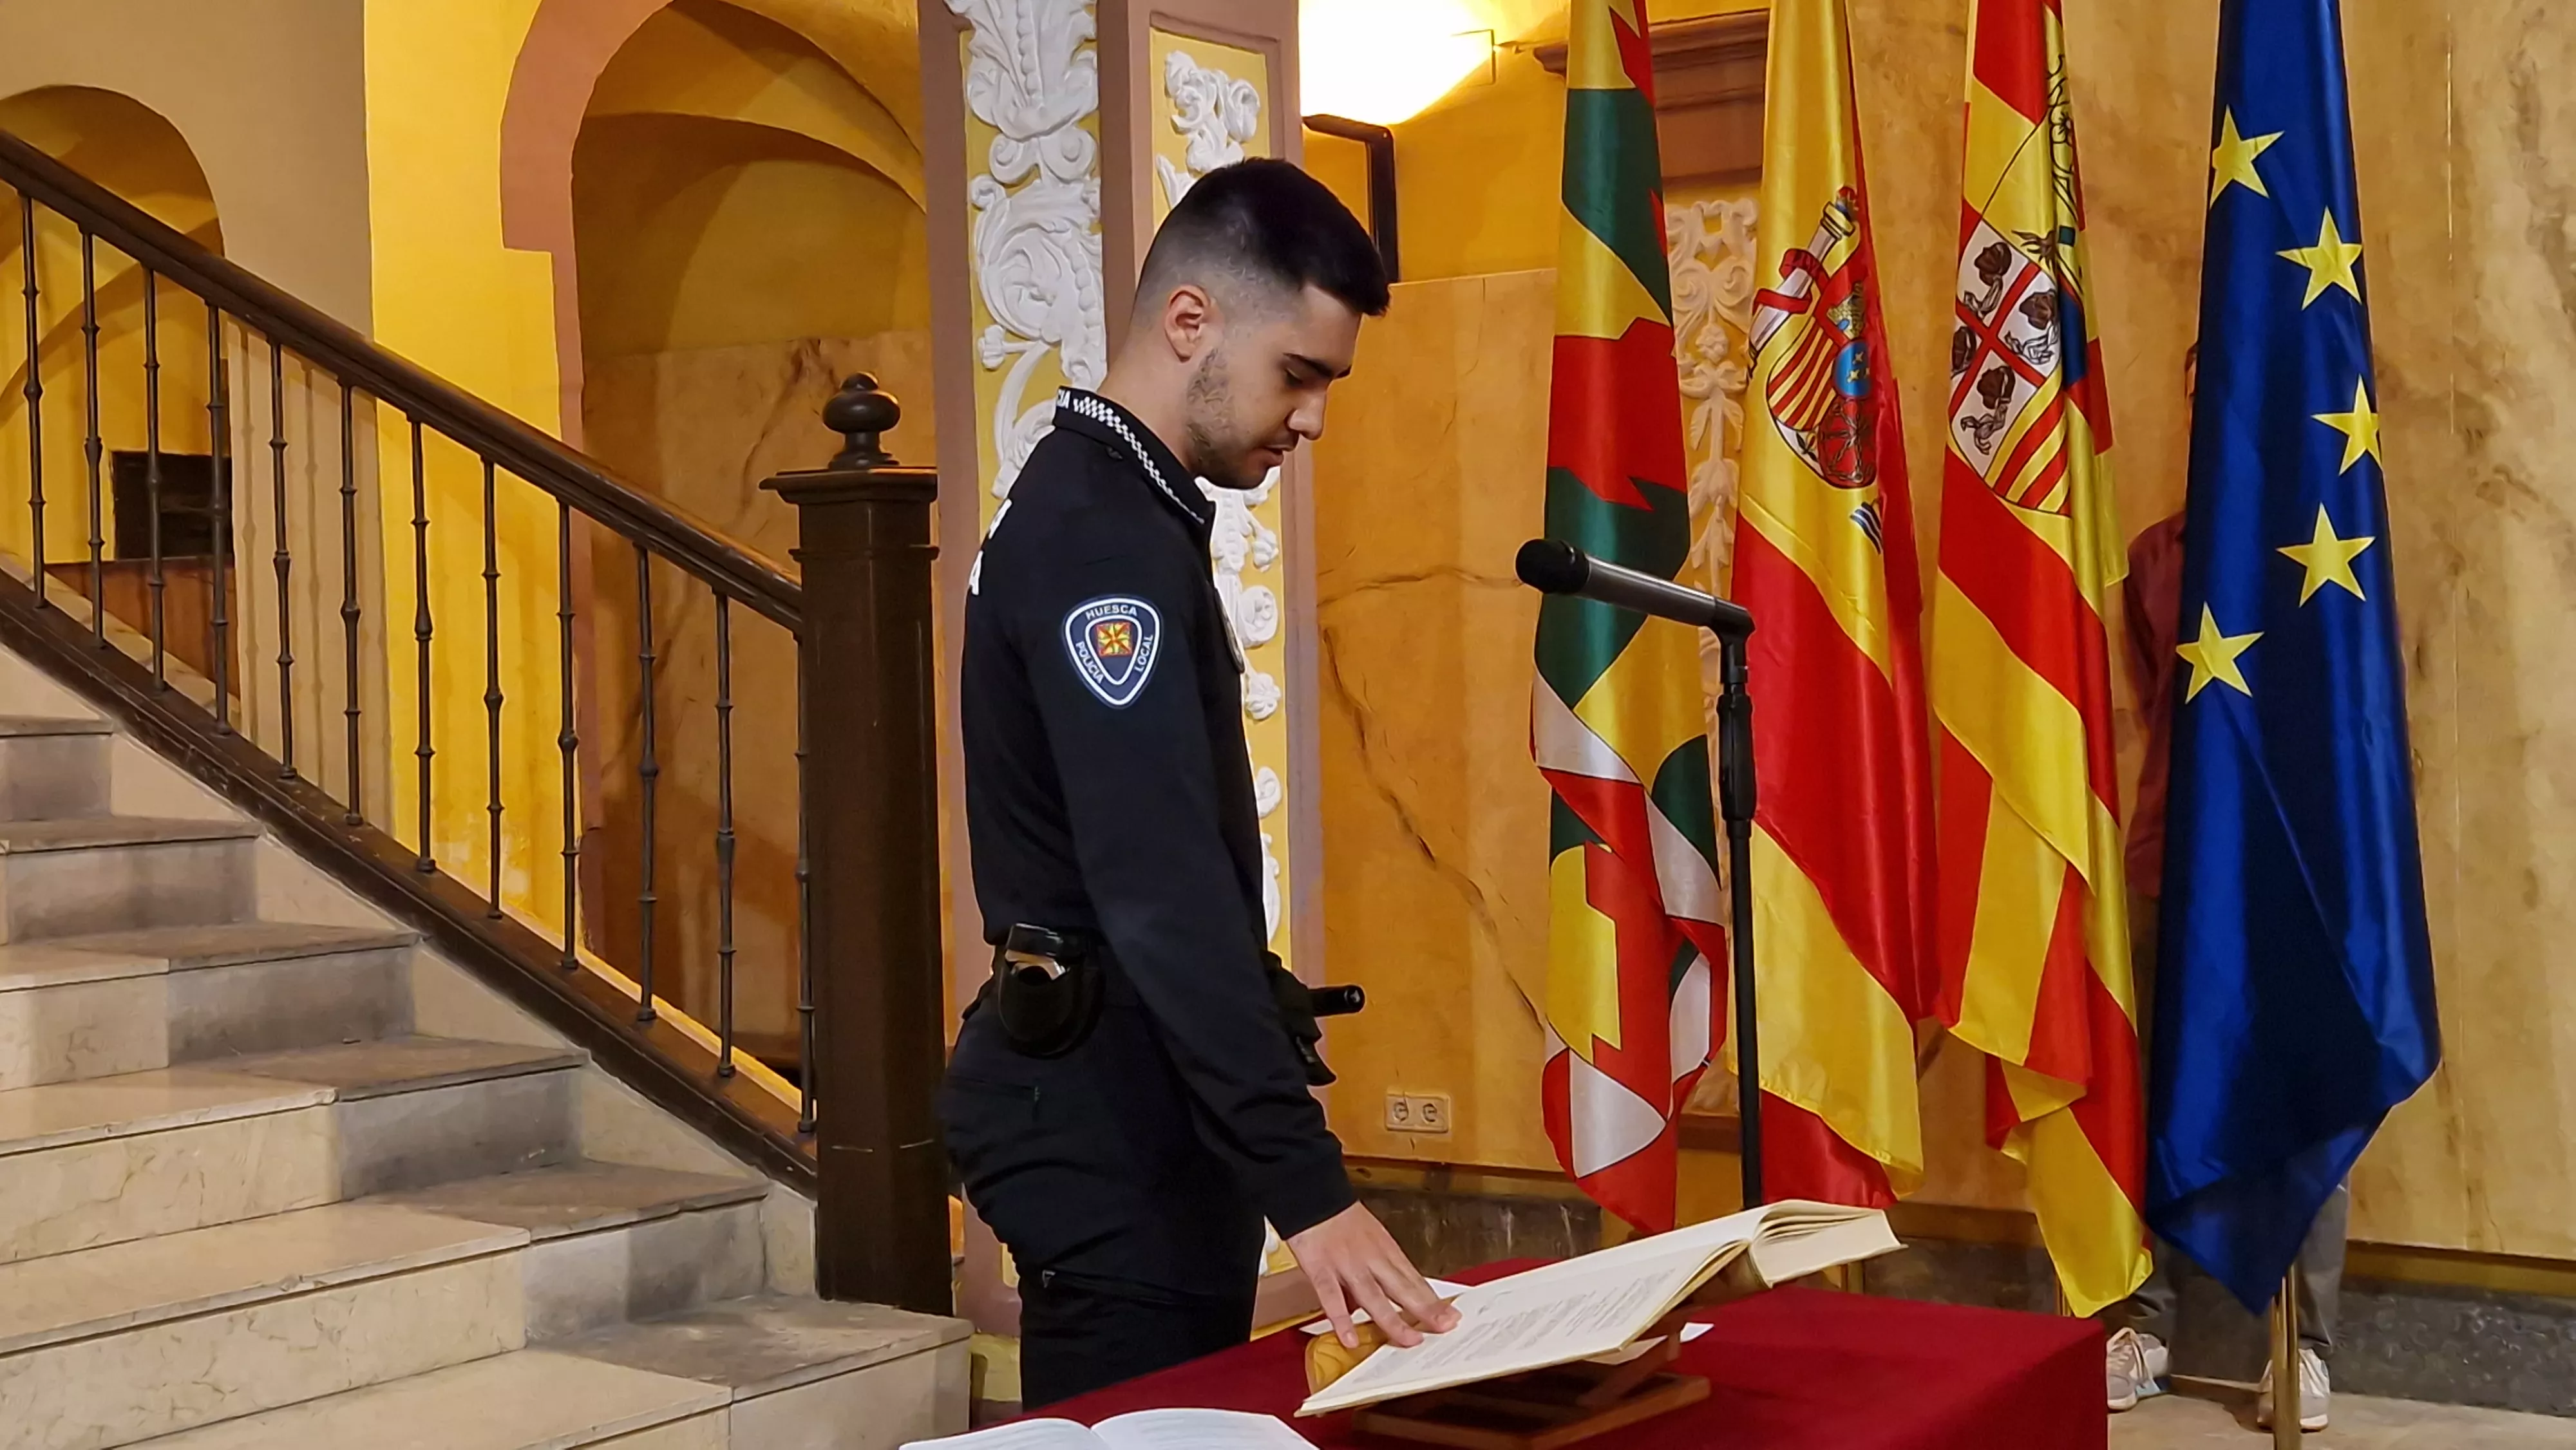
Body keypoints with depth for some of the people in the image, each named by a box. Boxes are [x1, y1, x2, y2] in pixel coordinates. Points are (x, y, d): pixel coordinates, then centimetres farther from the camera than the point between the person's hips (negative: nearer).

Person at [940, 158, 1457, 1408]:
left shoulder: (1106, 507, 13)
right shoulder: (1102, 535, -20)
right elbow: (1159, 887, -30)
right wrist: (1308, 1188, -34)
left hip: (1127, 1093, 10)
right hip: (1107, 1115, -10)